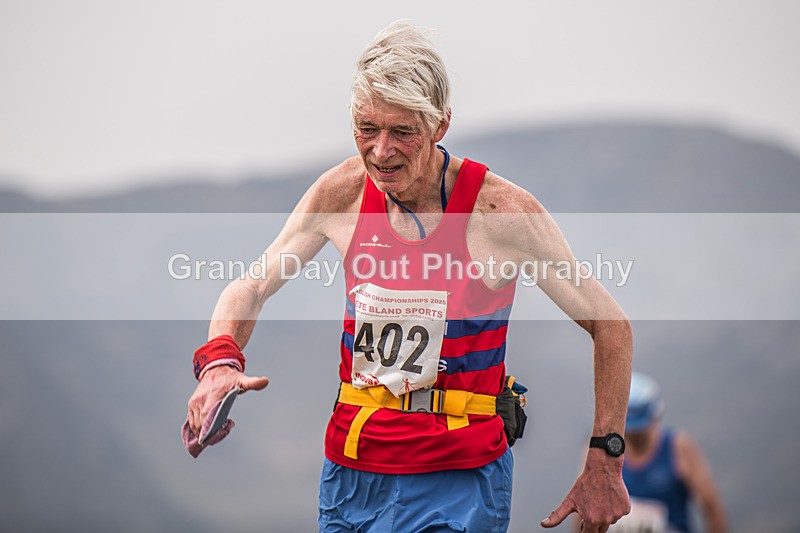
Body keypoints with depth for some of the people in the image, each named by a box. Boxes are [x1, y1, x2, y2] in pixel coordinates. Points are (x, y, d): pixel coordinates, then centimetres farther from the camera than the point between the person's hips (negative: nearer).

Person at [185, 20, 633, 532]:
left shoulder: (501, 211, -15)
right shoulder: (343, 192, -4)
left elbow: (611, 326, -7)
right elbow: (252, 287, 5)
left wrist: (604, 467, -7)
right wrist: (220, 359, -18)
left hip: (457, 484, -4)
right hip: (350, 471, 4)